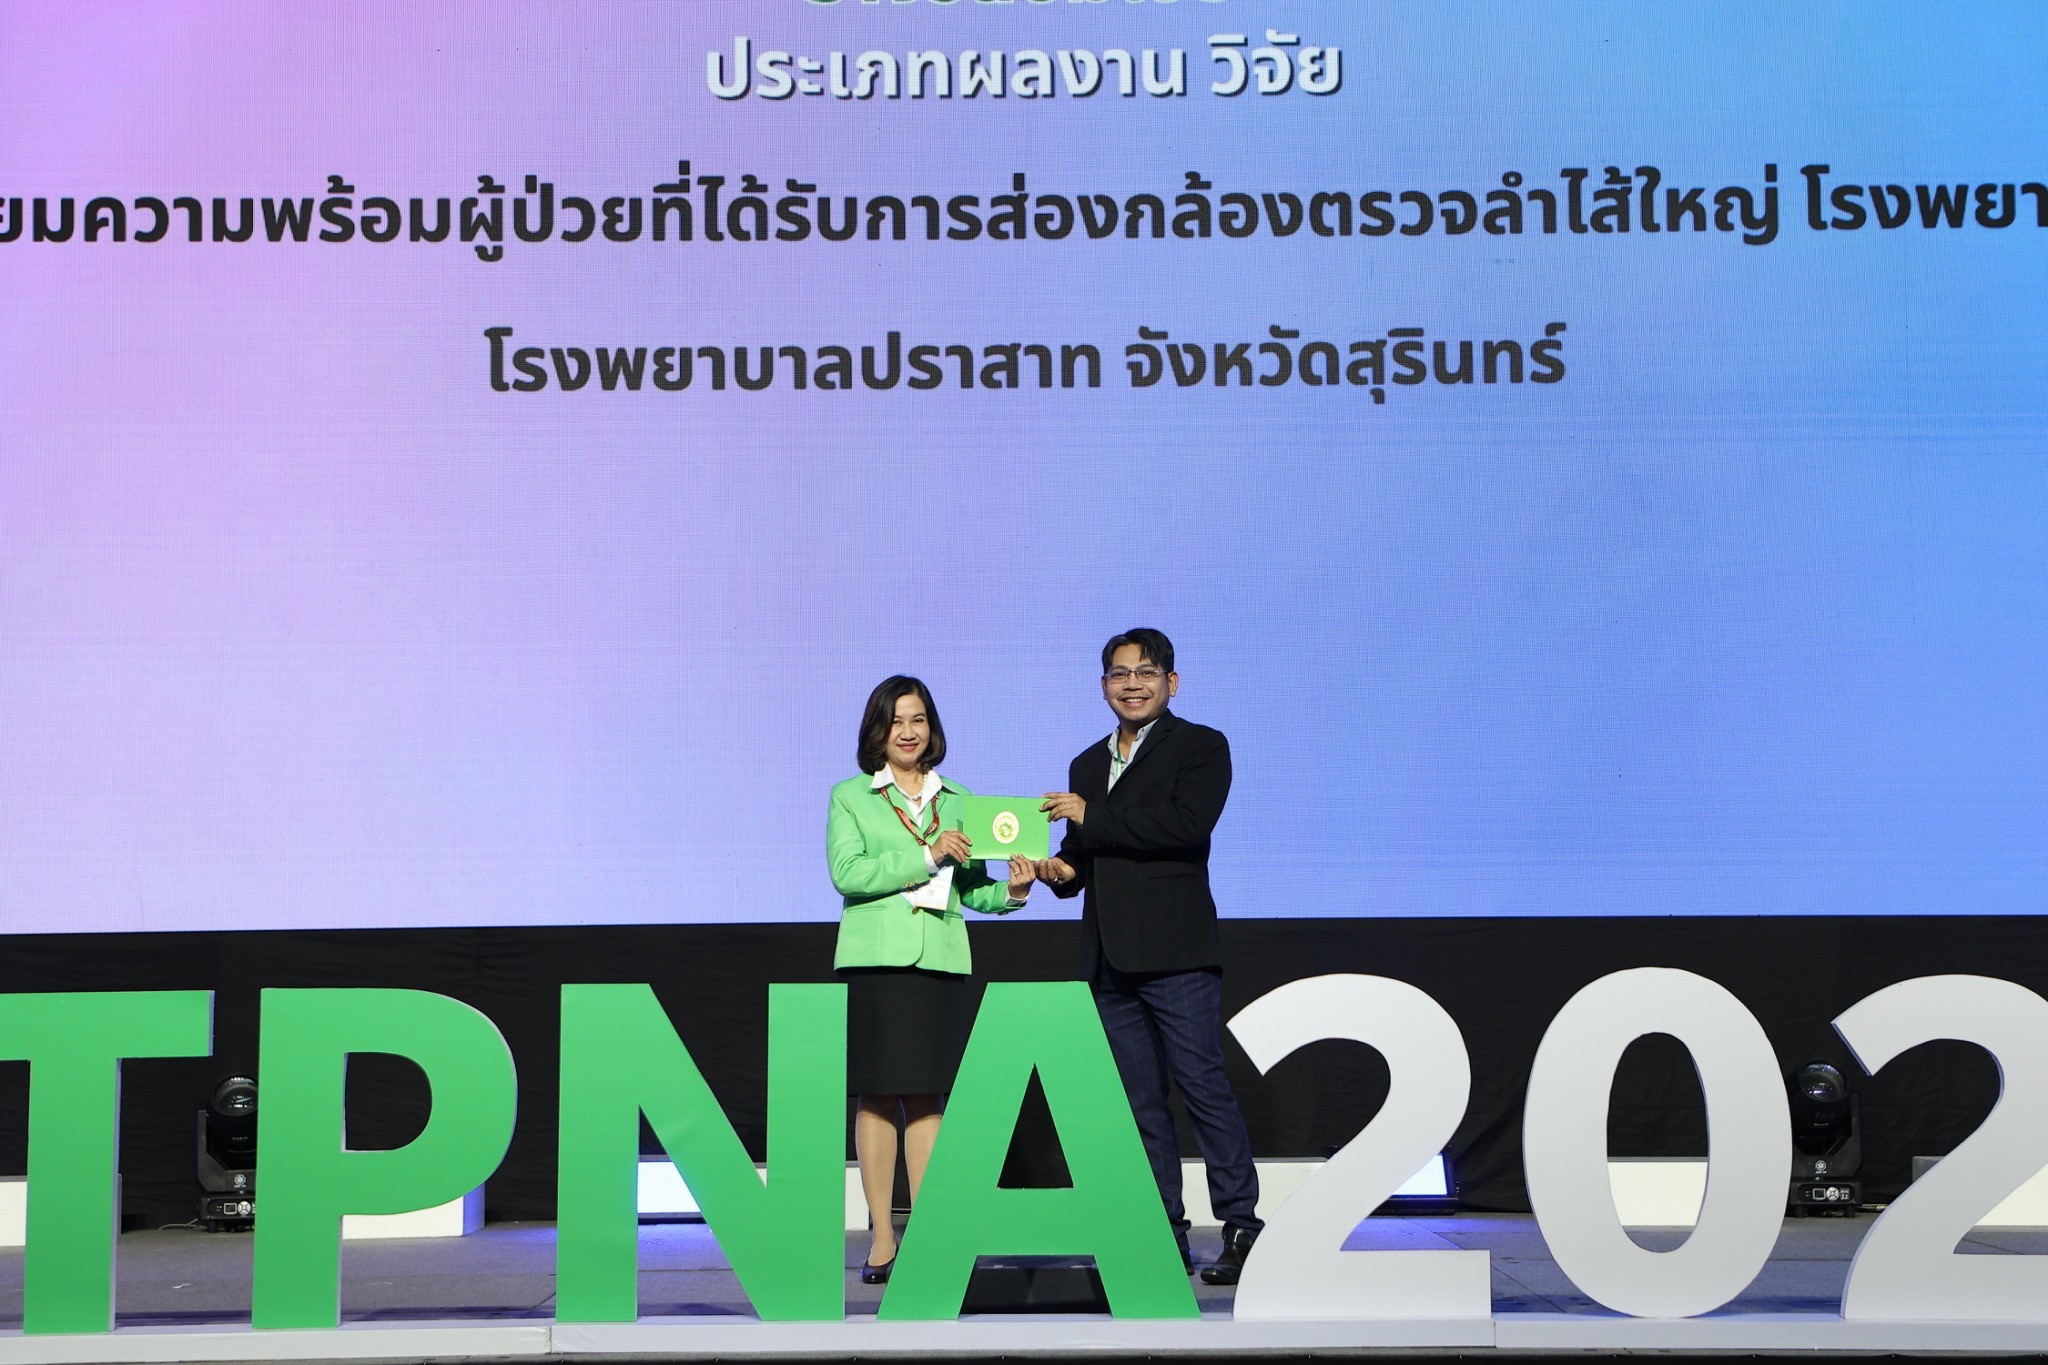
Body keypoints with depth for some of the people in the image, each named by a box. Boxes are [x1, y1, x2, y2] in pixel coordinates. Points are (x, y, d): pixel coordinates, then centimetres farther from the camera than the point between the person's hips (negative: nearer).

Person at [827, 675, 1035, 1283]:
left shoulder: (957, 800, 15)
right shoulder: (850, 797, 6)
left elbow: (971, 889, 15)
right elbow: (846, 872, -8)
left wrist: (1011, 890, -6)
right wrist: (925, 856, -13)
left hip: (940, 959, 2)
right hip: (873, 958, -2)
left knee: (928, 1096, 2)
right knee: (876, 1096, -2)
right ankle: (882, 1236, 3)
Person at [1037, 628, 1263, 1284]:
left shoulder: (1201, 747, 1)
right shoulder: (1088, 765, 21)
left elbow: (1189, 823, -17)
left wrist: (1093, 819, -13)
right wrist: (1061, 869, 2)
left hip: (1175, 952, -6)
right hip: (1110, 958, 6)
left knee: (1202, 1084, -9)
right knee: (1140, 1100, 6)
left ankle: (1241, 1228, -5)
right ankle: (1167, 1235, 9)